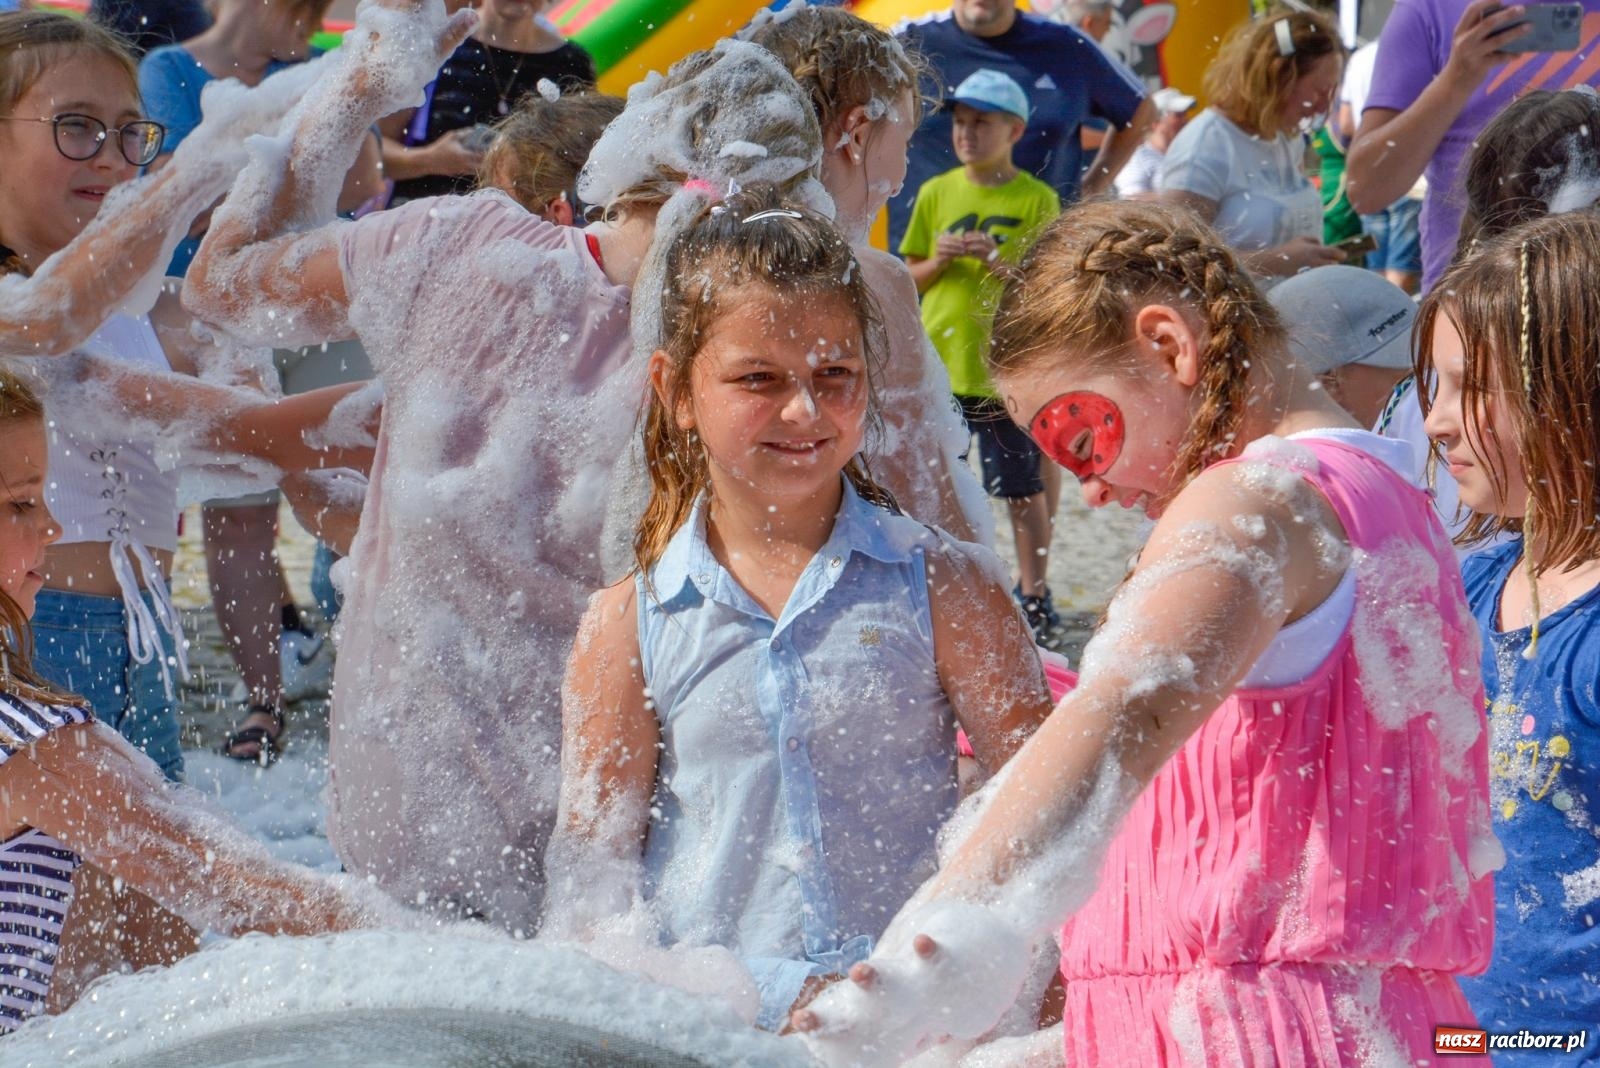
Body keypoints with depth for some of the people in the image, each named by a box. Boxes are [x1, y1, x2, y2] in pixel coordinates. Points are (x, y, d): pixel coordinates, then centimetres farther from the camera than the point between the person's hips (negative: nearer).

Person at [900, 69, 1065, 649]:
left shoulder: (1037, 200, -3)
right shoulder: (936, 193, 7)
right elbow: (912, 278, 12)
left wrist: (1000, 261, -19)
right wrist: (940, 261, -9)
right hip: (937, 363, 3)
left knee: (1024, 487, 2)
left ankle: (1034, 595, 14)